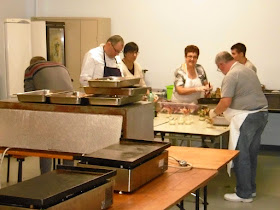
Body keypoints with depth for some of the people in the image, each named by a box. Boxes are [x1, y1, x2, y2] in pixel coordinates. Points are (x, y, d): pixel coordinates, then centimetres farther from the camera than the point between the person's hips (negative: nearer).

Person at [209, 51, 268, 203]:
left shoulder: (231, 75, -12)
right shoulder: (247, 70, 18)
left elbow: (226, 102, -17)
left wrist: (214, 112, 2)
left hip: (247, 118, -10)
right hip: (261, 114, 10)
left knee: (241, 156, -1)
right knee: (251, 154, 17)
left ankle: (244, 194, 4)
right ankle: (250, 188, 27)